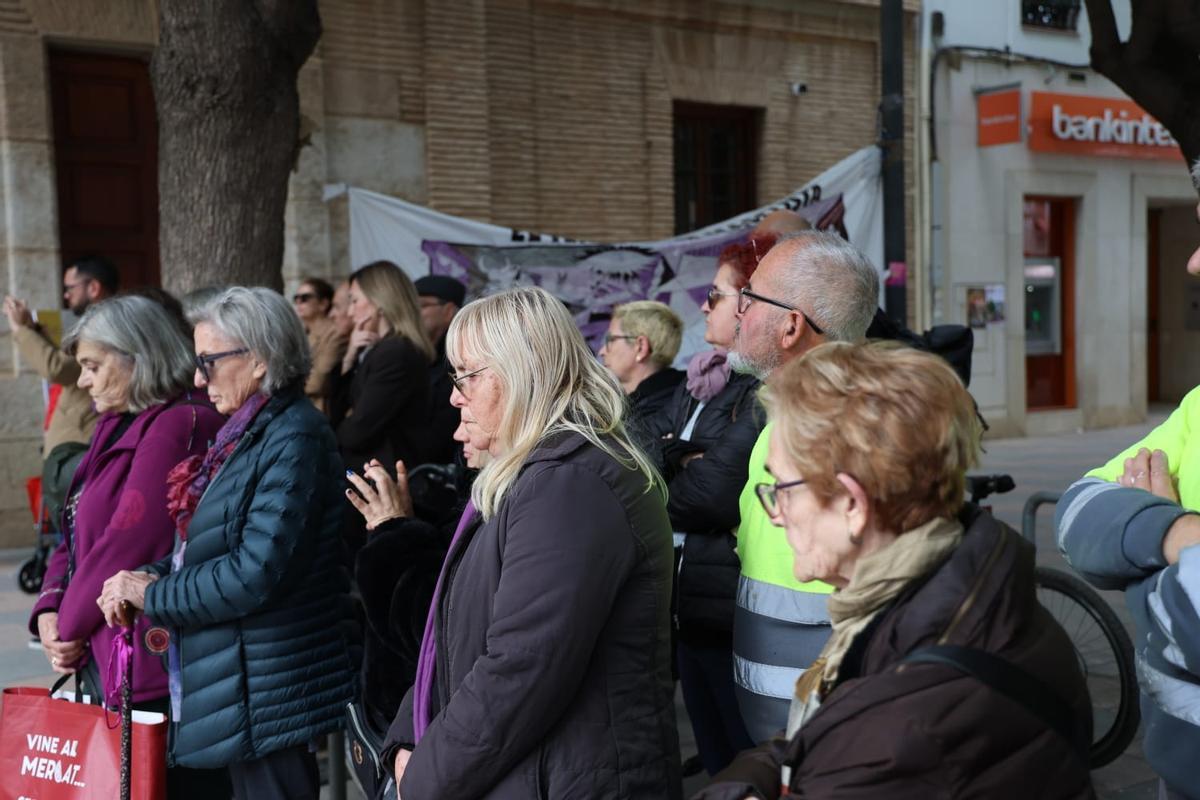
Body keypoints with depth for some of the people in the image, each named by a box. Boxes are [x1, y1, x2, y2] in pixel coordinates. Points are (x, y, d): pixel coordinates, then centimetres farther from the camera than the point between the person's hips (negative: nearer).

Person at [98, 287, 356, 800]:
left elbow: (256, 572, -23)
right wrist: (155, 575, -1)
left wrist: (152, 594, -11)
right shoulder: (249, 435, 12)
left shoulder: (295, 439, -17)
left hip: (265, 693, -9)